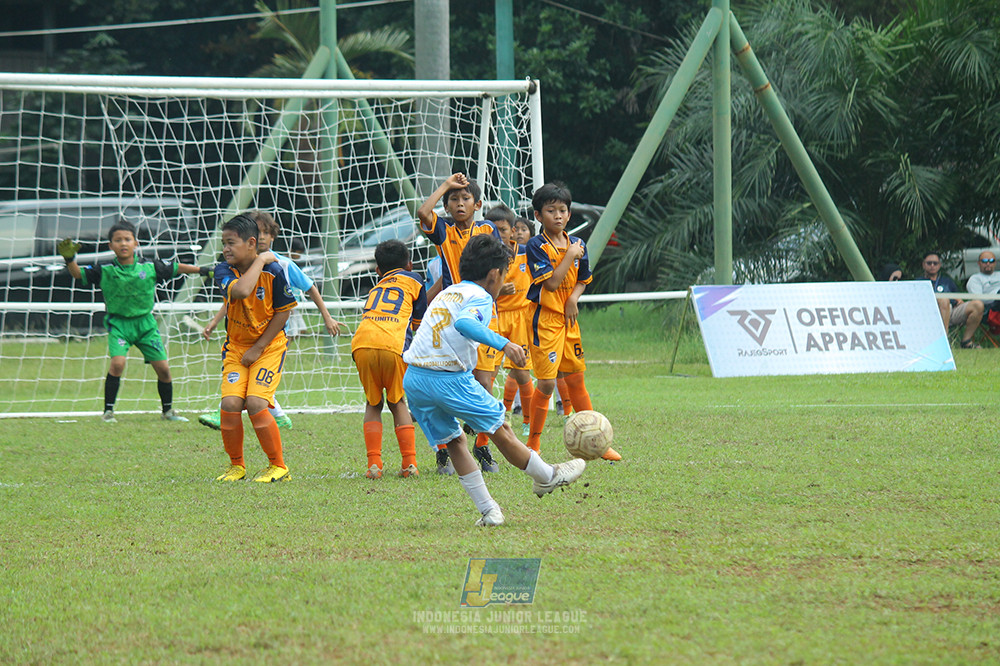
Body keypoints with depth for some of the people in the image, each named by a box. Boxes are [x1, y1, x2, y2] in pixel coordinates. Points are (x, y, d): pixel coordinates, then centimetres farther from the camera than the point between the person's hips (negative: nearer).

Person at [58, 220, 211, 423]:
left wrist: (203, 270, 15)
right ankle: (108, 411, -10)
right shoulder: (104, 271, -7)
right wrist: (69, 259, -24)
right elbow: (78, 274, -5)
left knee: (163, 367, 1)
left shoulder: (150, 267, -2)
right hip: (118, 324, -2)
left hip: (145, 324, 2)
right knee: (117, 363, -24)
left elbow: (176, 268, 10)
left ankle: (167, 410, 23)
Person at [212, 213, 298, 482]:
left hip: (269, 345, -3)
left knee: (256, 403, -18)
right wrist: (259, 261, -23)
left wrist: (258, 349, -10)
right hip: (236, 346, 3)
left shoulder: (274, 271, -15)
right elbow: (240, 291, -31)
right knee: (230, 403, -13)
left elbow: (283, 313, -7)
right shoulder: (224, 271, -9)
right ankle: (236, 466, 8)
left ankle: (278, 467, -3)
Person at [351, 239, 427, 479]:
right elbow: (420, 325, 24)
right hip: (393, 344, -2)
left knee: (373, 404, 17)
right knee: (397, 402, 16)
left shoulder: (376, 288, 34)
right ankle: (409, 463, 5)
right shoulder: (413, 279, 24)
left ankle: (374, 464, 2)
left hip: (362, 343, 2)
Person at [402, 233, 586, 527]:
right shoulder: (481, 297, -4)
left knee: (453, 441, 15)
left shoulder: (445, 294, 20)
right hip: (451, 378, -7)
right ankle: (547, 477, 26)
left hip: (413, 378, 7)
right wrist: (503, 343, -33)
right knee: (500, 430, 10)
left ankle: (488, 510, 16)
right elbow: (464, 323, -24)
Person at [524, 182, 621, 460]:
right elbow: (552, 282, -19)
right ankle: (533, 446, 1)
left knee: (576, 379, 15)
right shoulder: (536, 246, -12)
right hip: (544, 320, -6)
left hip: (568, 319, 6)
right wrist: (570, 256, -14)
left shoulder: (577, 244, 8)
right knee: (546, 383, -10)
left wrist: (573, 298, -3)